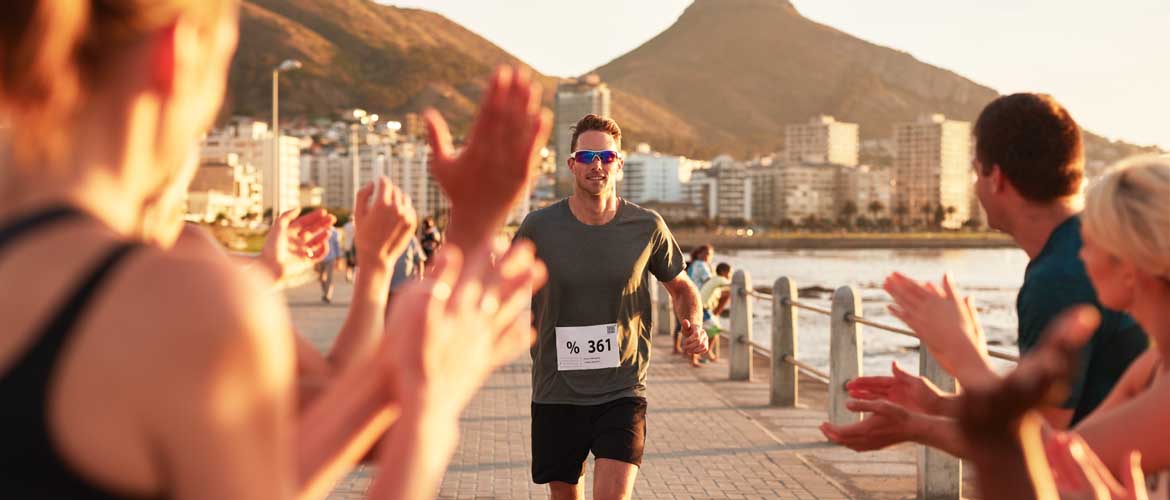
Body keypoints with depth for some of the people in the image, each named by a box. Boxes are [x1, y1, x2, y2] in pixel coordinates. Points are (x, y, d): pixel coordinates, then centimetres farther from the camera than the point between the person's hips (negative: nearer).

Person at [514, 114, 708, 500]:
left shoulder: (647, 227, -3)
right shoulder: (539, 227, -4)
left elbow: (680, 286, 14)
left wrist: (694, 325, -6)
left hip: (622, 392, -1)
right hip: (557, 394, 1)